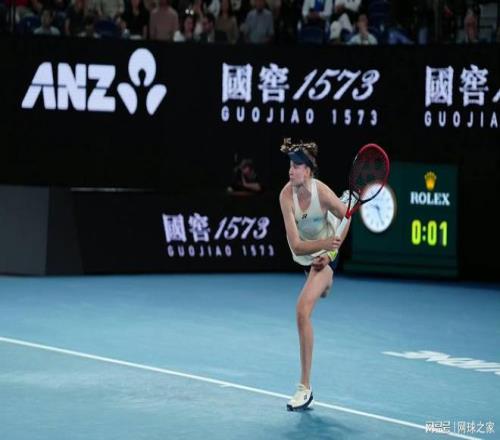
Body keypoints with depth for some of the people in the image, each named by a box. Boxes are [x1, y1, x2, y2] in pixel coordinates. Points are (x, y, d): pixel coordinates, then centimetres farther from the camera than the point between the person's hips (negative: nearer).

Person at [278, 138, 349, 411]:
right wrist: (324, 243, -50)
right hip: (304, 252, 5)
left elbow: (347, 216, -11)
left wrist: (331, 249, -17)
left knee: (303, 310, -25)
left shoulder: (322, 192, -32)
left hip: (326, 253, -5)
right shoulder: (287, 196, -27)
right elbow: (296, 246, -33)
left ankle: (305, 387, -22)